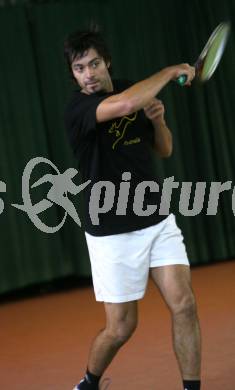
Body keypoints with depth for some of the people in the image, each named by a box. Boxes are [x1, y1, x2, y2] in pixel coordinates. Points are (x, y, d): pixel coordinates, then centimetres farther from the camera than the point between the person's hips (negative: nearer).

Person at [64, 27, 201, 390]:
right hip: (113, 233, -5)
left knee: (184, 305, -7)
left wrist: (158, 121, -7)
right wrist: (171, 71, -23)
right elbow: (124, 105, -37)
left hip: (158, 220, 5)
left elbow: (164, 150, 14)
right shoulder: (77, 110, -15)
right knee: (121, 327, 2)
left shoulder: (132, 89, 6)